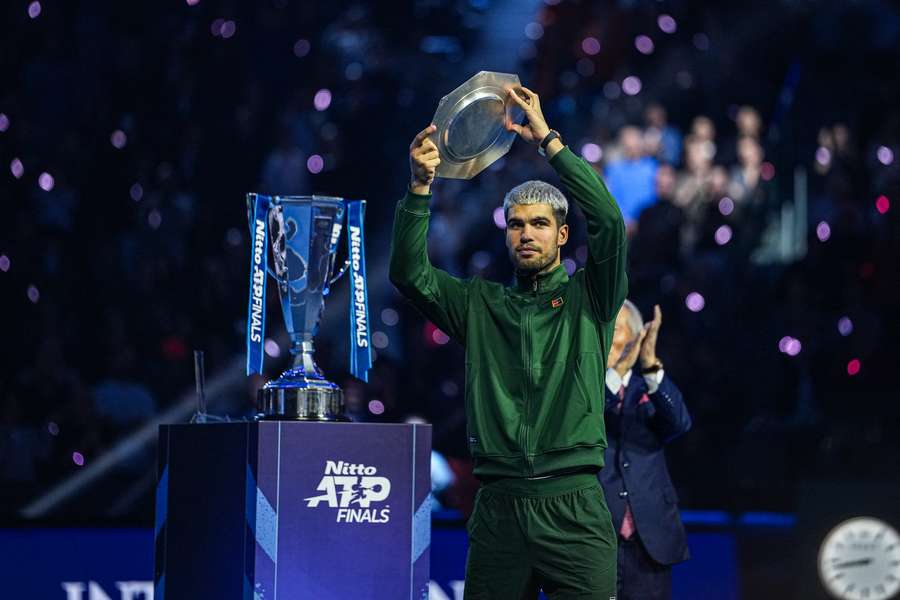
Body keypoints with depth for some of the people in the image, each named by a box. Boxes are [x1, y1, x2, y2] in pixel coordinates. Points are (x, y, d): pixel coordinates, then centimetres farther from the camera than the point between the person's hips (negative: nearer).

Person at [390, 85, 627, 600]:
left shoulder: (588, 298, 9)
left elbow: (609, 220, -6)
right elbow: (410, 273, 5)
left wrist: (548, 140, -6)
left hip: (573, 505, -2)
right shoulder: (481, 304, 16)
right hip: (498, 510, 2)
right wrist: (421, 186, -6)